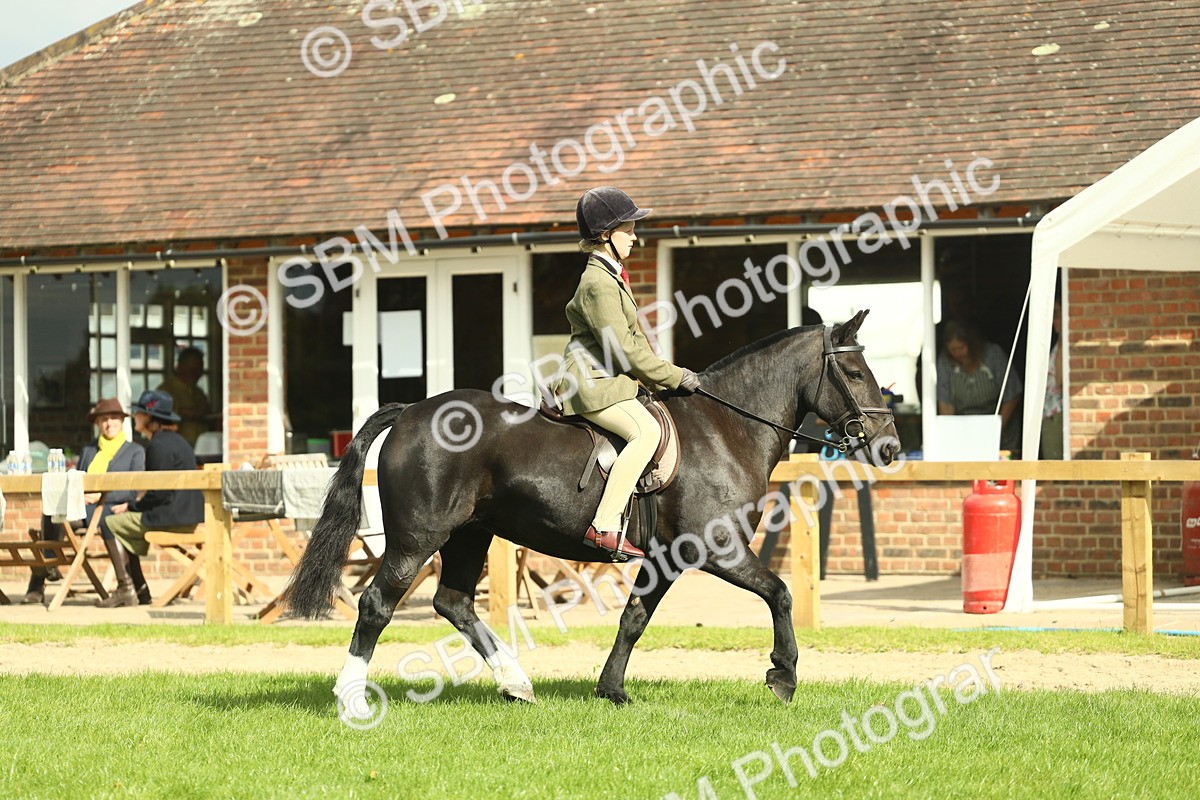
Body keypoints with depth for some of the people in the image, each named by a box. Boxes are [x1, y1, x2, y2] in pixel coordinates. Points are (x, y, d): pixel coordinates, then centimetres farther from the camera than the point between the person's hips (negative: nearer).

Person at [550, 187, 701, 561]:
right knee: (646, 431, -28)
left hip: (613, 379, 11)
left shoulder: (613, 277, 17)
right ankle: (604, 527, -35)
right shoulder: (598, 284, -17)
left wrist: (668, 375, 15)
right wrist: (674, 376, -13)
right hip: (593, 383, -11)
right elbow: (624, 348, -20)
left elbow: (635, 338, 23)